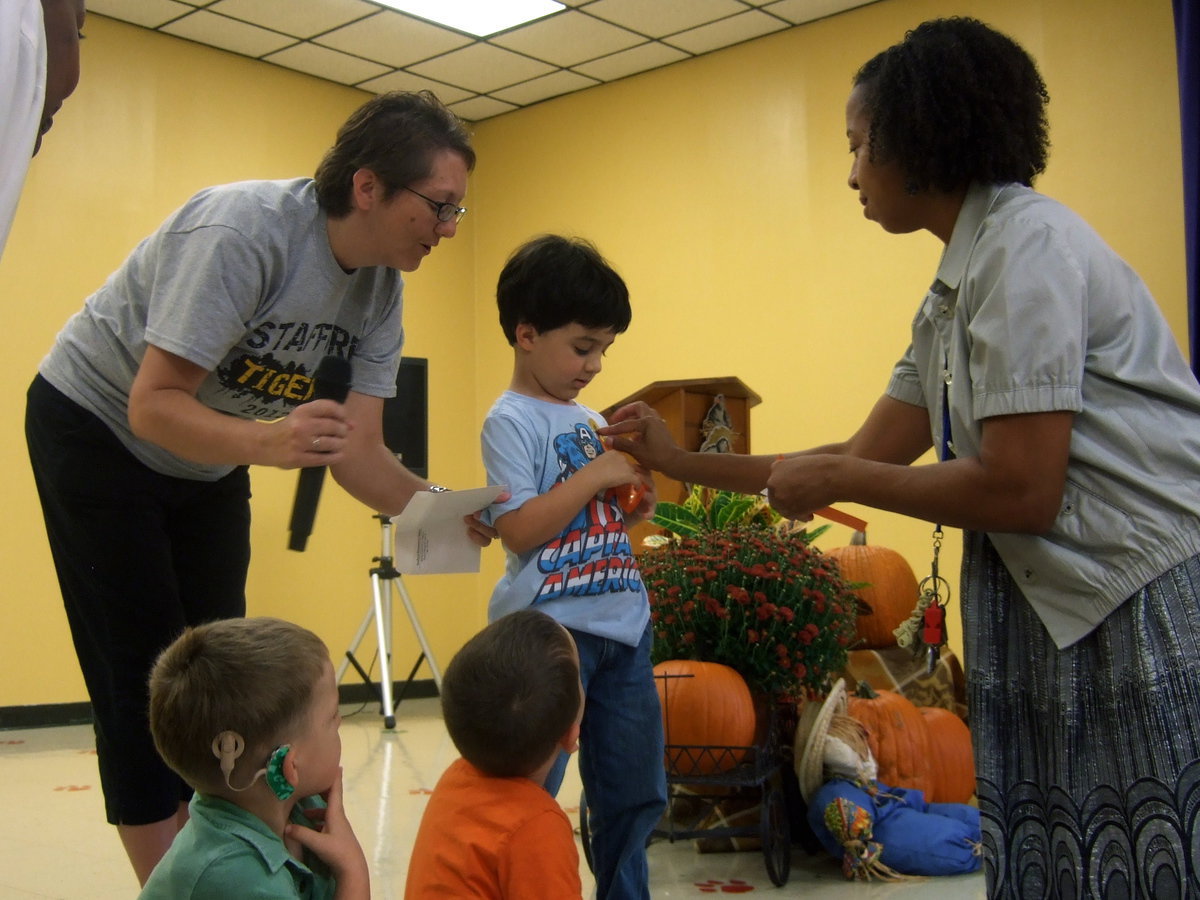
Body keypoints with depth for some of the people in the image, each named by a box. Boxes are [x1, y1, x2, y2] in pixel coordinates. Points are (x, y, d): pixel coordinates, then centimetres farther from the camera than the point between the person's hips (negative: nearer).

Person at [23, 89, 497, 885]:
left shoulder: (383, 290, -10)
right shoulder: (244, 230, -32)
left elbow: (357, 451, -14)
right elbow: (154, 405, -34)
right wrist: (266, 441, -52)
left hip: (208, 459, 7)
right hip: (98, 428, -7)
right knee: (144, 675, -7)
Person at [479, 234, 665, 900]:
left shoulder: (590, 421, 15)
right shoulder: (512, 421, -8)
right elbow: (518, 529, -18)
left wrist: (635, 507, 4)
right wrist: (596, 475, -16)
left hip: (622, 624, 8)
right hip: (551, 627, -8)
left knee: (637, 794, 15)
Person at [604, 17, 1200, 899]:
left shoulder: (1026, 247, -14)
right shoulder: (955, 293, 14)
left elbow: (1021, 489, -20)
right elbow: (866, 459, 18)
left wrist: (835, 479, -7)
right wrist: (681, 461, 19)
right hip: (1073, 613, 9)